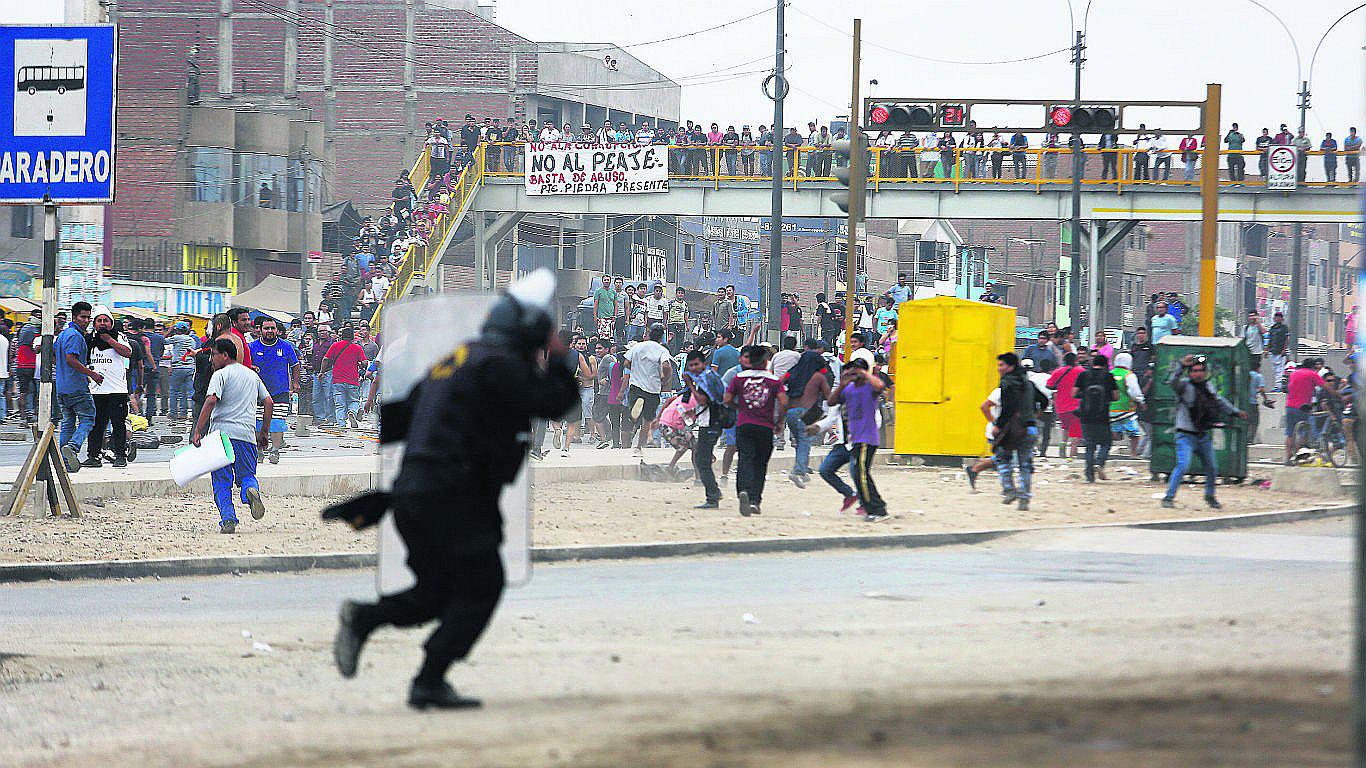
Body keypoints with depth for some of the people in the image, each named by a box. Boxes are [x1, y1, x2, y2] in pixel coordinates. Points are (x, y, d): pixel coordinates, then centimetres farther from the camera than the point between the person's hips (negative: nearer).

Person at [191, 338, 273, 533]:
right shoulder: (252, 375, 18)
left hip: (222, 431, -4)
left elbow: (211, 401, -16)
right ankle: (252, 489, -20)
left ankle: (228, 520, -11)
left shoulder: (221, 375, -2)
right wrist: (263, 433, 24)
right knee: (246, 475, 15)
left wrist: (197, 432, -17)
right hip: (247, 434, 4)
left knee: (222, 482, 3)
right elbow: (269, 403, 17)